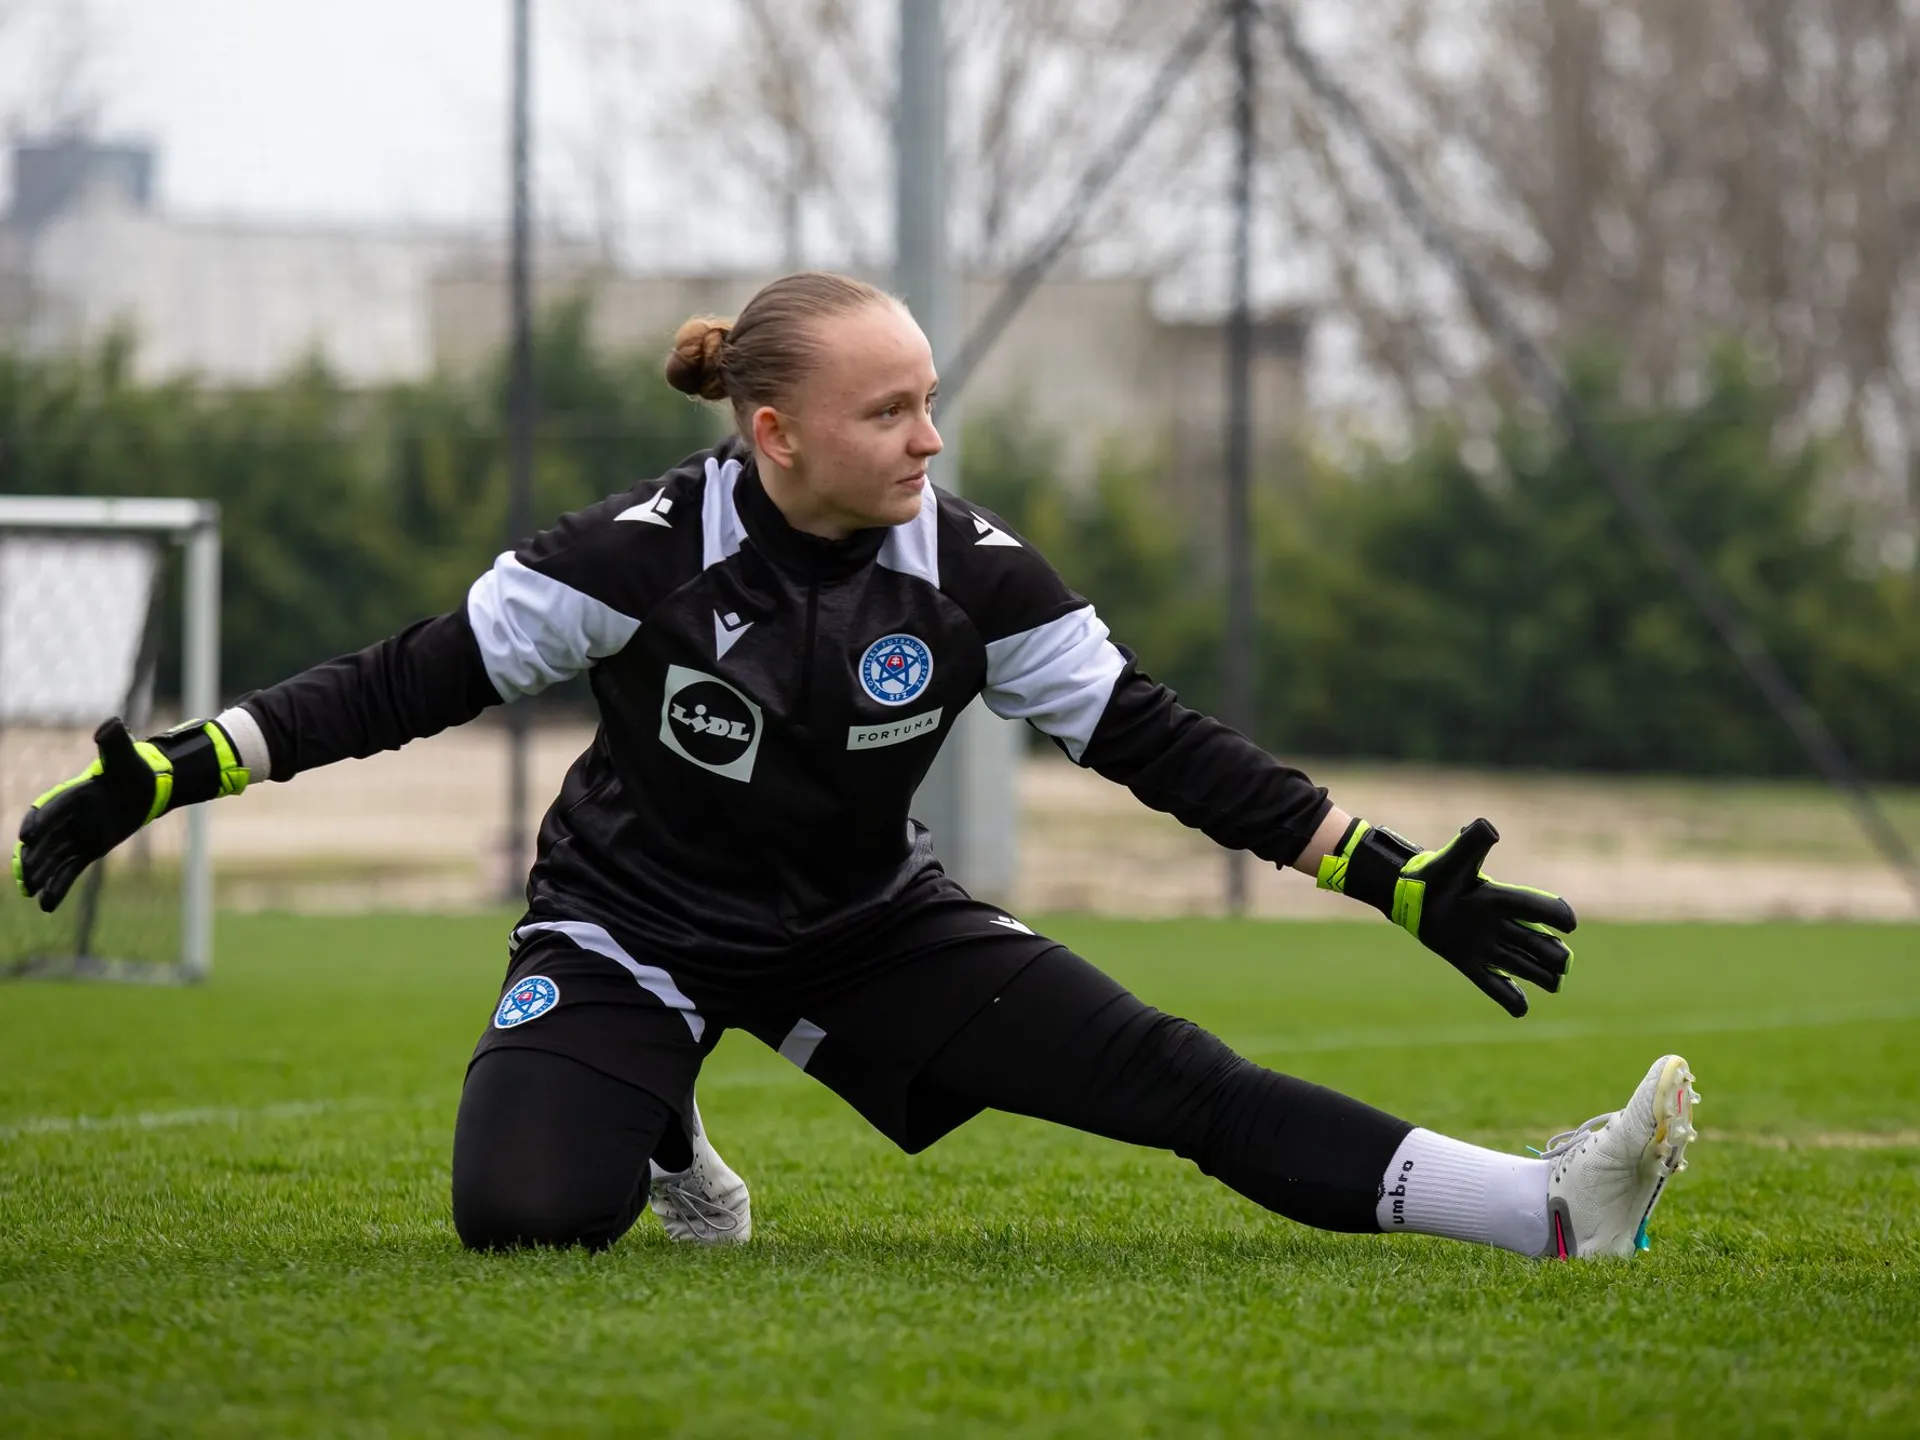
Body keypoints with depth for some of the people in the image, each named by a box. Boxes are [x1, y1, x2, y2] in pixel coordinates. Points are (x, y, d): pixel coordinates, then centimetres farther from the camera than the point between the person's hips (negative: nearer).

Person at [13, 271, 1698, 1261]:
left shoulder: (970, 567, -14)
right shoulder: (653, 549, -22)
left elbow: (1152, 739, -8)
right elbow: (422, 675, -15)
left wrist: (1401, 882, -11)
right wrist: (162, 775, -21)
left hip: (866, 931, 2)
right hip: (633, 928, -2)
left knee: (1161, 1072, -16)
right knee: (525, 1215, -28)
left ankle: (1552, 1210, -22)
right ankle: (661, 1139, 9)